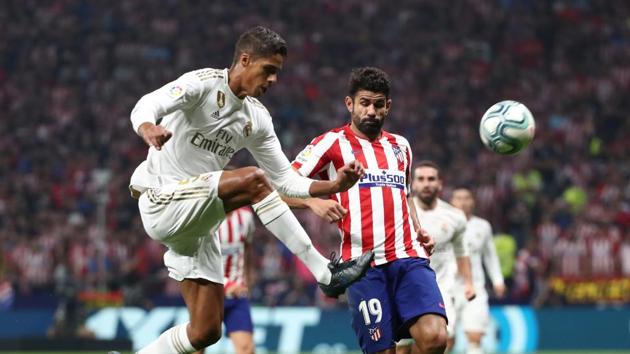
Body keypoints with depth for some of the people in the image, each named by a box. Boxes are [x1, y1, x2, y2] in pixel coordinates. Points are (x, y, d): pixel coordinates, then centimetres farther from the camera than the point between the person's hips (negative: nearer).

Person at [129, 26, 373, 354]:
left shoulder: (257, 118, 9)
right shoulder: (203, 84, -12)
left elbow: (284, 179, 12)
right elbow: (147, 106, -29)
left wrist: (333, 186, -4)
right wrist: (148, 128, -53)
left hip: (195, 223, 8)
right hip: (162, 202, -8)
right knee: (253, 180, -28)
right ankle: (326, 274, -26)